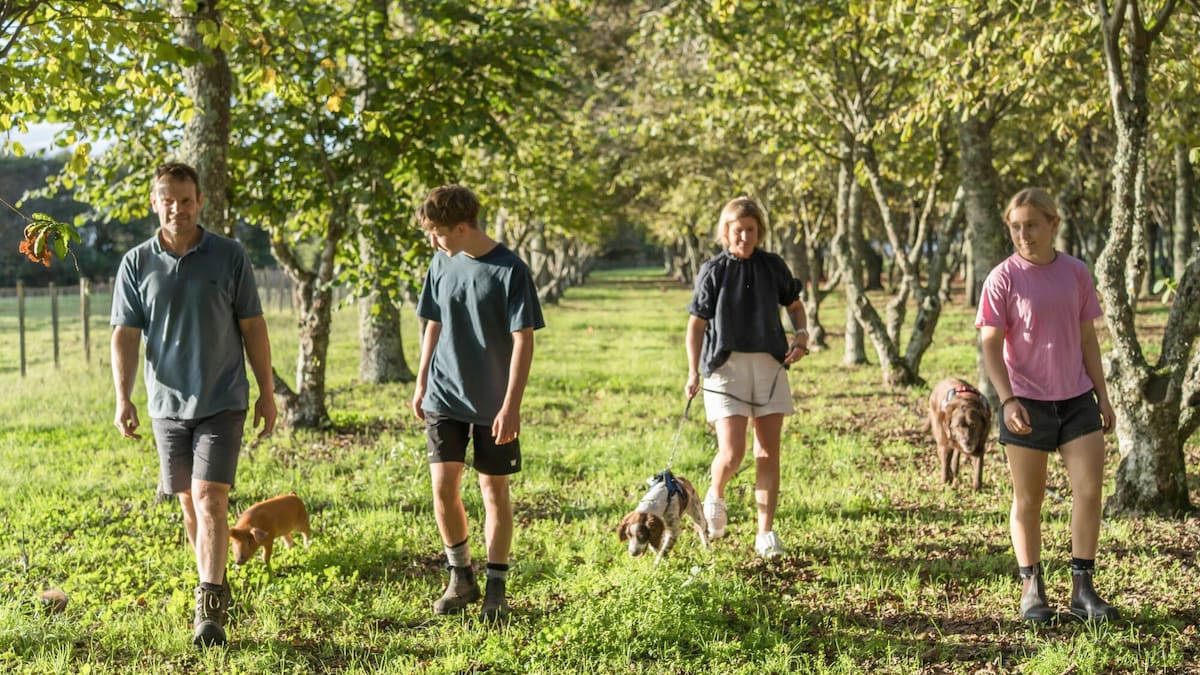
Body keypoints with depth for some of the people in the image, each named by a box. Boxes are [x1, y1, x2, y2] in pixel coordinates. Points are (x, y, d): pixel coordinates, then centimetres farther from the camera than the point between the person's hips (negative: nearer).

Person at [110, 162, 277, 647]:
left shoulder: (230, 256, -2)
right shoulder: (136, 264, 1)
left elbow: (252, 327, 2)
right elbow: (125, 334, 0)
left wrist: (267, 392, 2)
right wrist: (123, 398, -11)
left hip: (222, 402, -3)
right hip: (167, 403, 3)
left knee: (210, 499, -12)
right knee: (188, 503, 12)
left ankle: (209, 609, -11)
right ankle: (216, 583, 30)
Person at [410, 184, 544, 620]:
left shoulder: (510, 271, -13)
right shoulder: (442, 264, 3)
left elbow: (523, 340, -14)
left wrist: (511, 405, -18)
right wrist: (421, 383, 13)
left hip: (493, 404, -4)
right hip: (444, 397, 4)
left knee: (495, 491, 5)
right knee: (443, 485, -3)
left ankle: (496, 588, 16)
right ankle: (460, 576, 16)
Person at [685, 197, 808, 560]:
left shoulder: (773, 266, 6)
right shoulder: (713, 271, -1)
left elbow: (794, 305, 21)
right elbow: (697, 324, 1)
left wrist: (801, 335, 1)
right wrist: (693, 373, -7)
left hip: (769, 364, 3)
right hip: (726, 365, -3)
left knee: (768, 452, 2)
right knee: (731, 452, -13)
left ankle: (766, 532, 11)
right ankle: (715, 496, 21)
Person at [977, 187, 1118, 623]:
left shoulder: (1077, 273, 4)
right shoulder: (1003, 279, -7)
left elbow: (1087, 339, 11)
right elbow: (990, 345, -10)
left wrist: (1103, 397, 11)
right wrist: (1007, 400, -22)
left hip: (1077, 399, 3)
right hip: (1026, 404, -3)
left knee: (1090, 490, -4)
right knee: (1028, 500, 6)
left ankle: (1082, 588, 6)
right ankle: (1031, 589, 18)